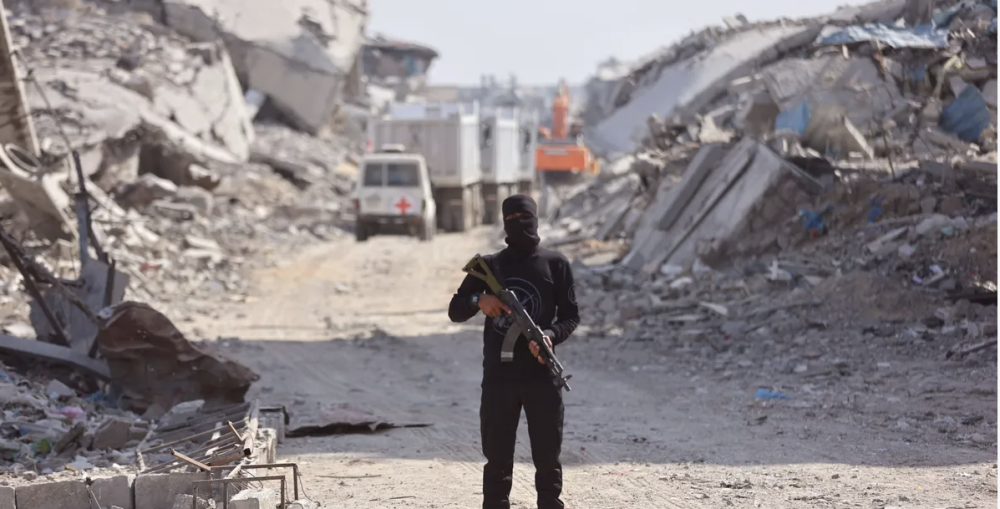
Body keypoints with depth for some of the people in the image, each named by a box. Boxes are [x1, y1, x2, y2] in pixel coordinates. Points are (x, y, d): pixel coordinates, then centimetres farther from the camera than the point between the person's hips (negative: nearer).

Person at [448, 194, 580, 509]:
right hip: (498, 377, 1)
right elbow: (455, 312, 9)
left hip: (542, 376, -1)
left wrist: (551, 336, -17)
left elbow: (571, 315, 4)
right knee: (497, 457, 4)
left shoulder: (555, 264, 6)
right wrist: (478, 300, -12)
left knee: (547, 456, 2)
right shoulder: (489, 266, 9)